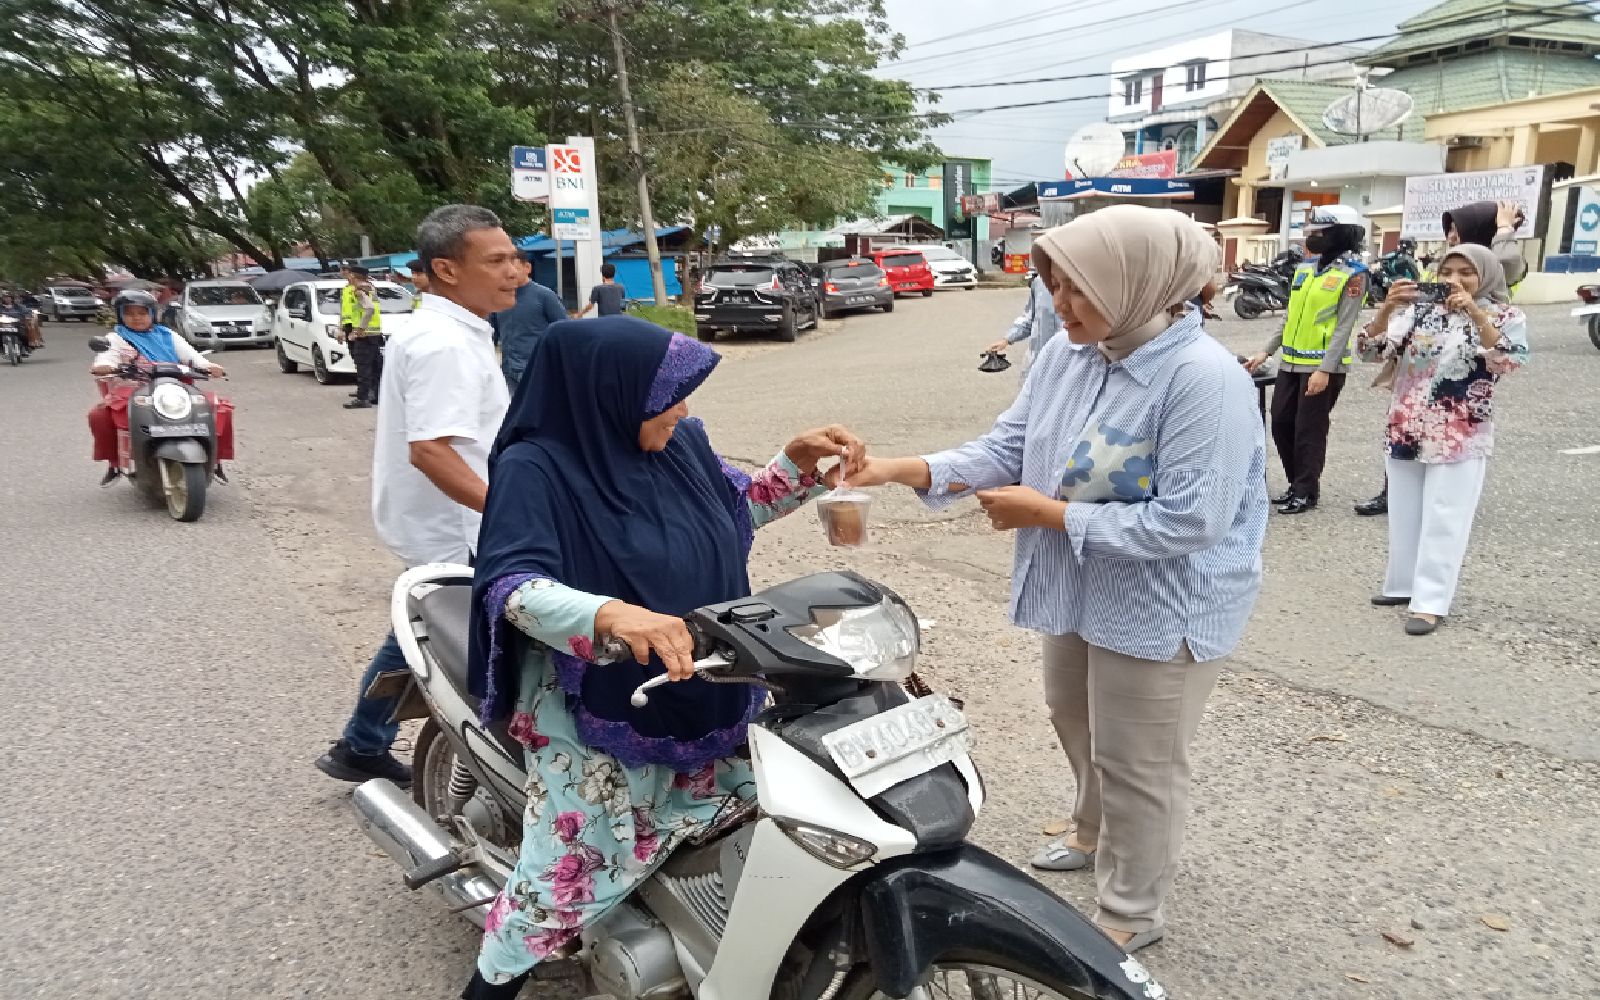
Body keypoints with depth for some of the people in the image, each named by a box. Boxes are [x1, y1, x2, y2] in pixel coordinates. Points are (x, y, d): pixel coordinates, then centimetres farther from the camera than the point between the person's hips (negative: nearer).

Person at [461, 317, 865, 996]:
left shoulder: (680, 442, -2)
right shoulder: (534, 469, -19)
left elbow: (742, 504, 15)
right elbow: (514, 588, -30)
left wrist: (800, 460, -4)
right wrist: (613, 615, -49)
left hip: (706, 693, 7)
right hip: (593, 712, -6)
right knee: (570, 875, 2)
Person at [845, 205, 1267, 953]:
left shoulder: (1204, 379, -27)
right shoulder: (1063, 358, -4)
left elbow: (1188, 521, -30)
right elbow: (1006, 448, -3)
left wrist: (1050, 514, -26)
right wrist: (906, 469, -18)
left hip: (1161, 607, -8)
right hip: (1080, 589, 8)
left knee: (1137, 761, 9)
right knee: (1077, 721, 28)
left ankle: (1130, 914, 33)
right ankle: (1094, 834, 56)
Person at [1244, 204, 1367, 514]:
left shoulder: (1352, 274, -10)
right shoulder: (1305, 268, 12)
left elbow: (1344, 326, -15)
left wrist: (1325, 369, -21)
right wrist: (1267, 352, 14)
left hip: (1322, 365, -7)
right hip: (1292, 362, 7)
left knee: (1309, 430, -1)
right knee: (1281, 423, 10)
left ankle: (1307, 492, 11)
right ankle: (1296, 484, 23)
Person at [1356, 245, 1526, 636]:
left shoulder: (1505, 316, -4)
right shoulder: (1417, 310, 1)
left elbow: (1509, 361, -20)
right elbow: (1371, 351, -4)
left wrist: (1474, 312, -27)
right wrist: (1386, 308, -19)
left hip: (1460, 438, -4)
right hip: (1405, 431, 4)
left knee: (1443, 521, -2)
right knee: (1404, 515, 14)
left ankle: (1430, 602, 2)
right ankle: (1403, 584, 28)